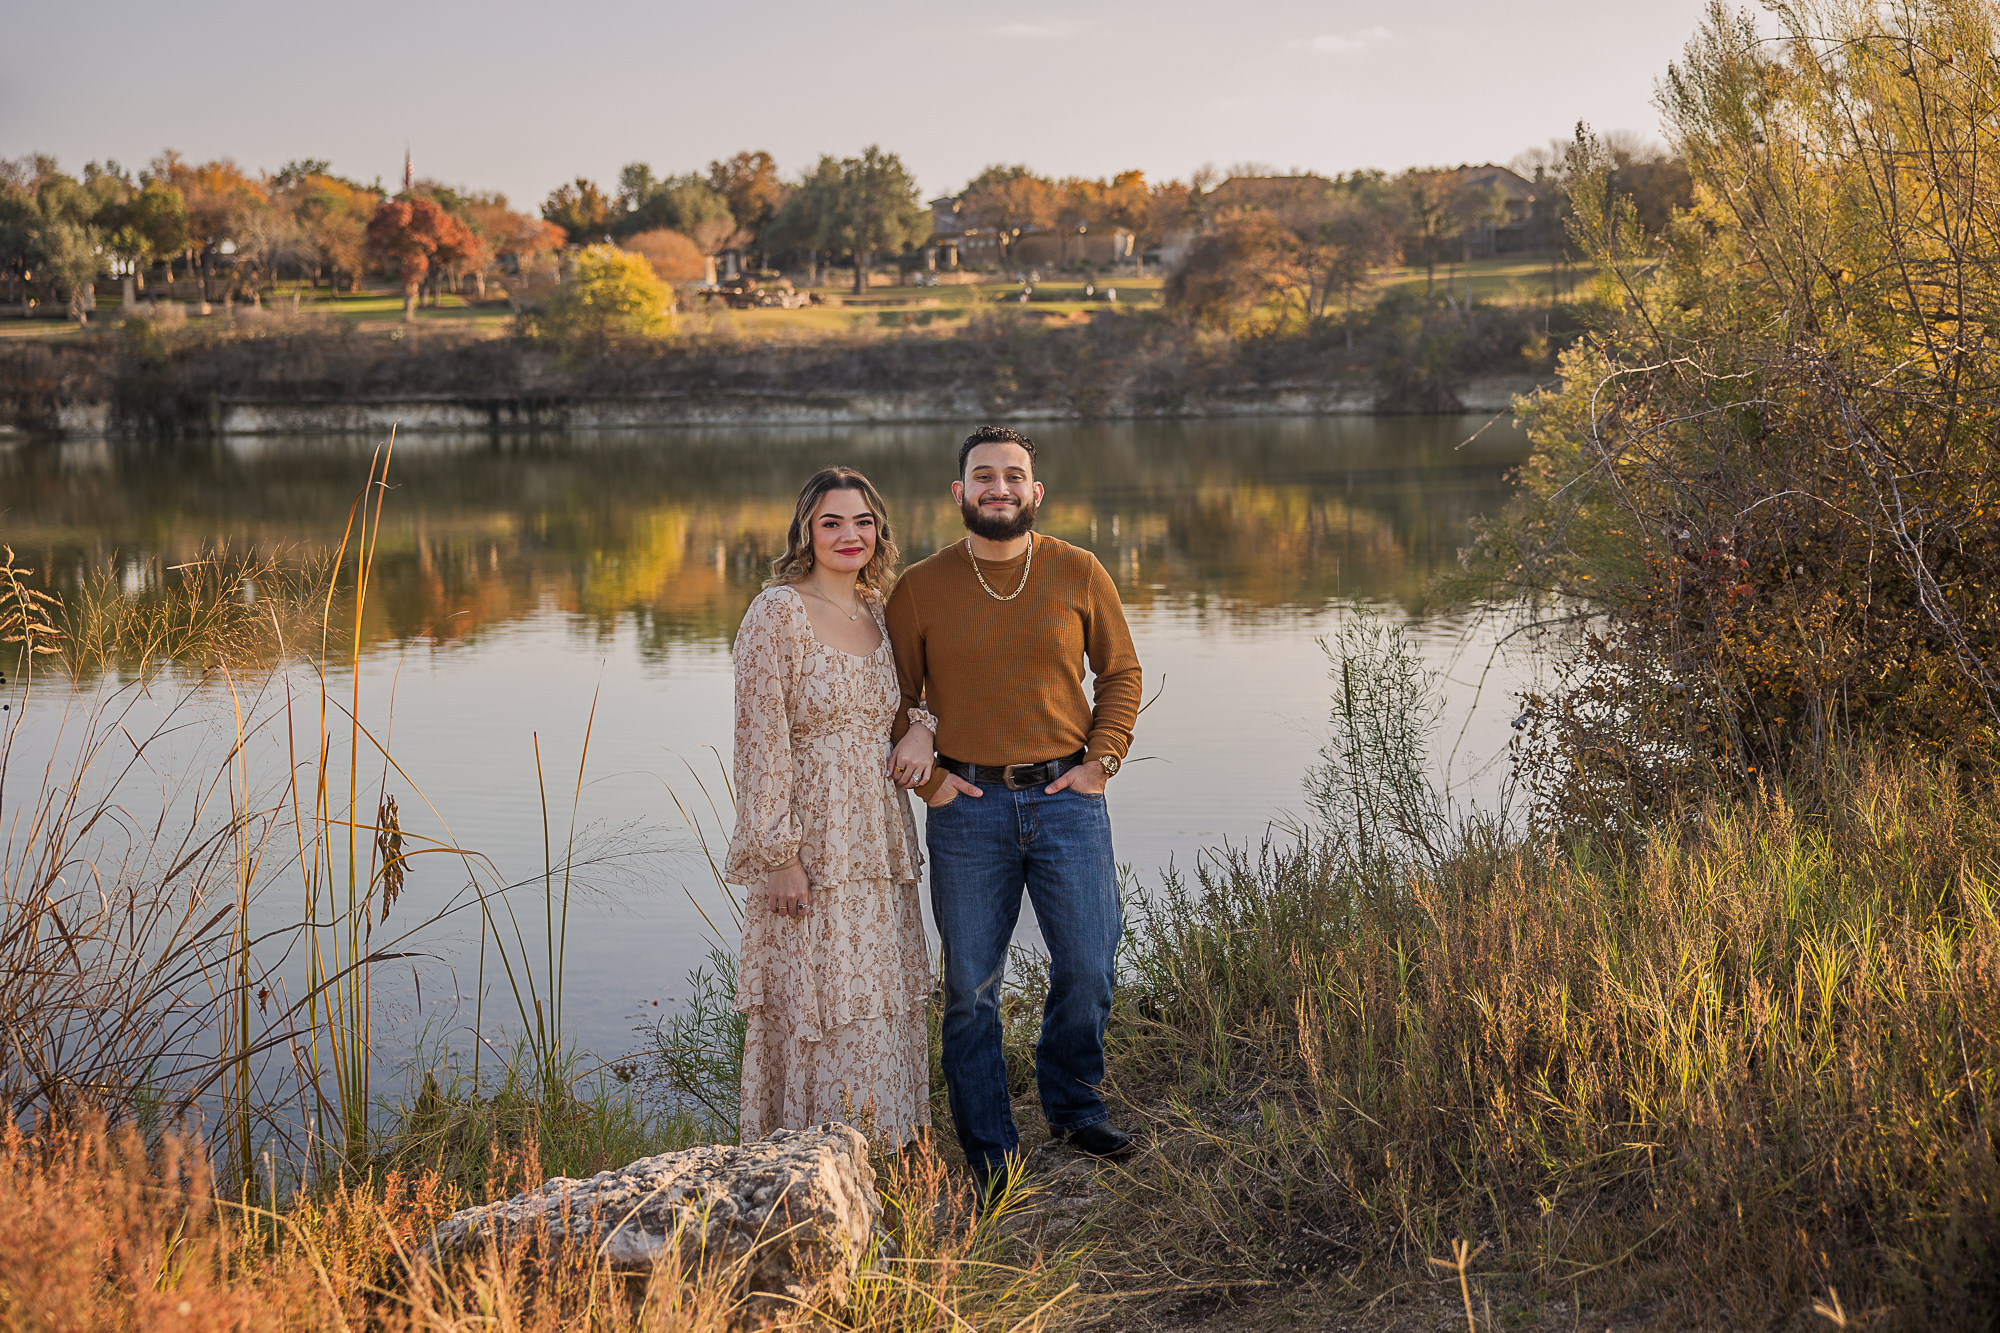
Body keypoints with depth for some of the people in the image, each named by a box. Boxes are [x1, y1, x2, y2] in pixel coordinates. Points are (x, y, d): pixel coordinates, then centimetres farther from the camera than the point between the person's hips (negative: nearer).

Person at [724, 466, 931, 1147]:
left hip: (878, 839, 7)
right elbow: (761, 740, -14)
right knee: (815, 1003, -3)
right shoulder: (777, 612, -10)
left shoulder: (876, 614, 11)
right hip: (811, 842, -7)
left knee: (881, 1001, 11)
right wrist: (779, 853, -17)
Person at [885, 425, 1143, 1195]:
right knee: (971, 985, 3)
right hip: (968, 809, -1)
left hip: (1067, 798, 1)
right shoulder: (920, 589, 2)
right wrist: (928, 777, -2)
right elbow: (895, 698, 8)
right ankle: (988, 1151, 16)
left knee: (1089, 967, 4)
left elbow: (1121, 672, 12)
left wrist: (1102, 759, 1)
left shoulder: (1079, 575, 4)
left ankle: (1074, 1105, 30)